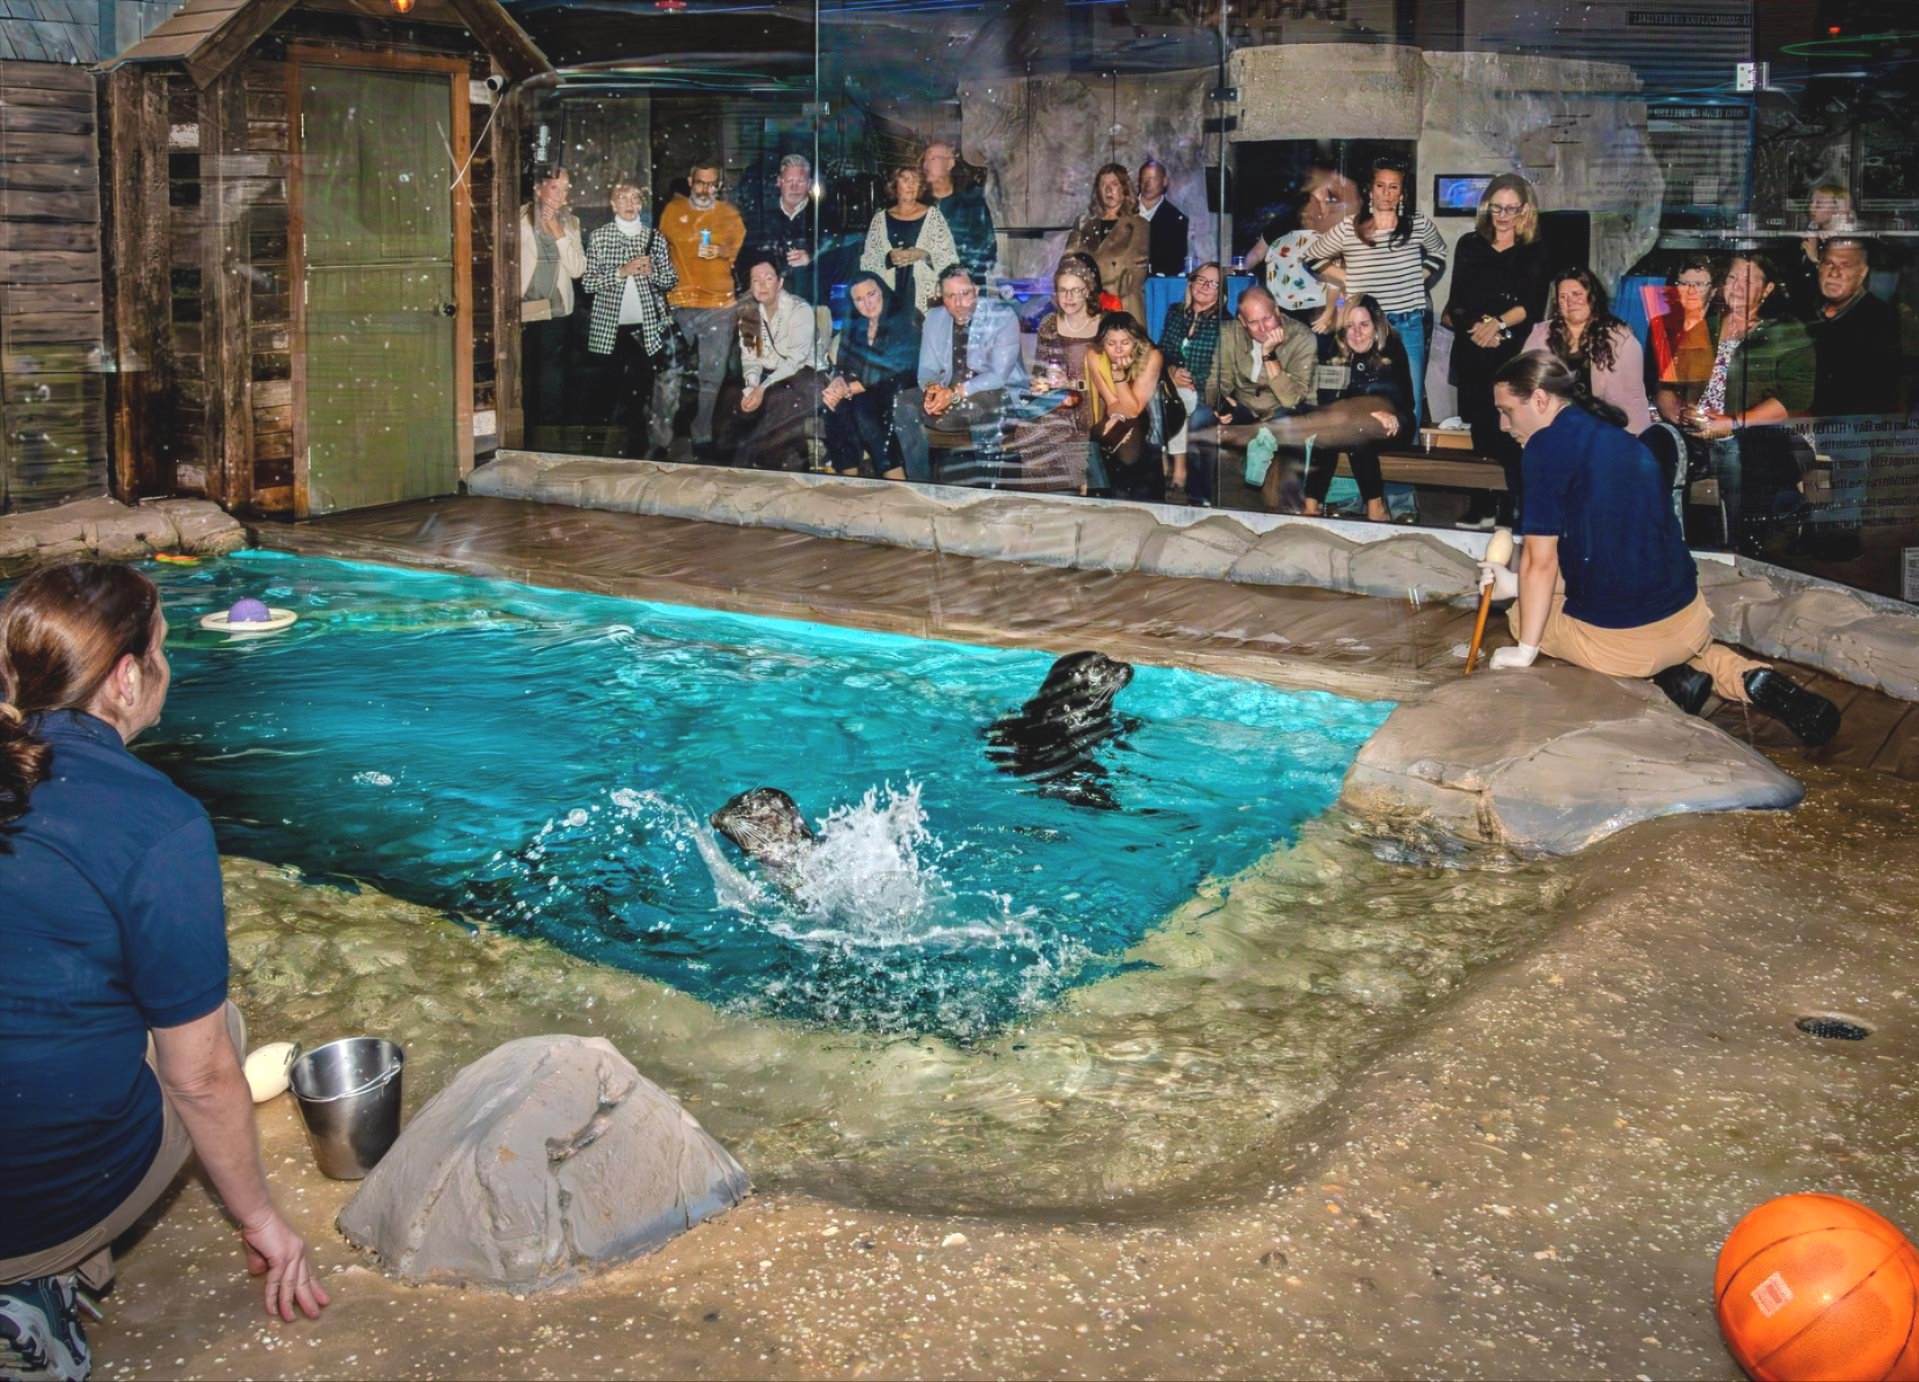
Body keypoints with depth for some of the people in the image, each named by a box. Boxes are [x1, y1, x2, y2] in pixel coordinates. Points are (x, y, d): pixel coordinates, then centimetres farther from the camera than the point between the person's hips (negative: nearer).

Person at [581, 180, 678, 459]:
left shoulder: (655, 237, 8)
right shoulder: (599, 237, 2)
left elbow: (671, 280, 11)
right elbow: (587, 282, -4)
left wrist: (652, 272, -9)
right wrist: (621, 272, -16)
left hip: (648, 326, 2)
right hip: (610, 326, -1)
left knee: (642, 389, 1)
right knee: (613, 389, 3)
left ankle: (636, 446, 12)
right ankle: (609, 444, 13)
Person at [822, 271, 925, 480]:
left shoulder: (902, 323, -1)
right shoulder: (853, 328, 18)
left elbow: (894, 371, -12)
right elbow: (842, 365, 9)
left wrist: (851, 389, -18)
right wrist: (838, 383, -17)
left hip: (897, 394, -5)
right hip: (863, 394, 5)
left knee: (863, 409, -35)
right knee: (837, 408, -28)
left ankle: (897, 485, -34)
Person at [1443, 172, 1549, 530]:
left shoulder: (1535, 252, 5)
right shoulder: (1470, 245, 11)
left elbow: (1534, 305, -3)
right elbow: (1457, 302, 5)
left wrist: (1500, 323, -19)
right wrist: (1476, 326, -14)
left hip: (1515, 353, -2)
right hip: (1472, 352, 3)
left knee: (1510, 434, -7)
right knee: (1481, 431, 6)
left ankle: (1508, 514, -4)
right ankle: (1481, 508, 13)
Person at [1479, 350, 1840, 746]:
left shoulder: (1548, 445, -10)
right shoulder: (1623, 441, 15)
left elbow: (1541, 561, -11)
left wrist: (1525, 650, -2)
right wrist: (1518, 584, 21)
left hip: (1615, 637, -7)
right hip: (1690, 624, 7)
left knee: (1522, 616, 23)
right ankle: (1752, 680, 5)